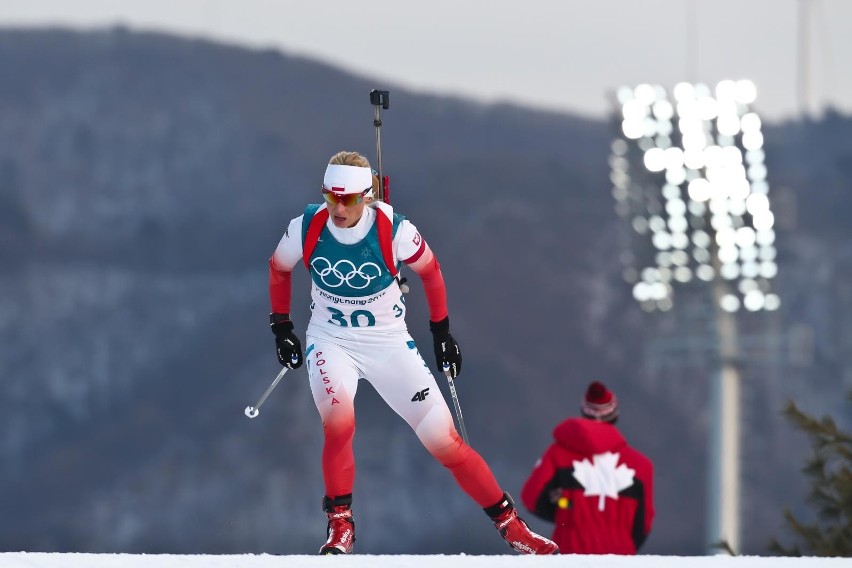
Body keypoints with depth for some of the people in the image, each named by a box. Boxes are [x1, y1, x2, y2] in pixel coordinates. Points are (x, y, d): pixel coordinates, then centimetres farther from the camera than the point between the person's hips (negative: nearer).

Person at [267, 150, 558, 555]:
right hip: (330, 342, 0)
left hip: (388, 343, 0)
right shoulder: (306, 228, -15)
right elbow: (279, 268, 7)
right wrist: (281, 327, 8)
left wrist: (441, 332, 5)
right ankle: (340, 526, -8)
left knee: (444, 441, -3)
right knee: (338, 422, -29)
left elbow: (430, 271, 0)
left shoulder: (393, 230, -20)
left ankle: (510, 525, 12)